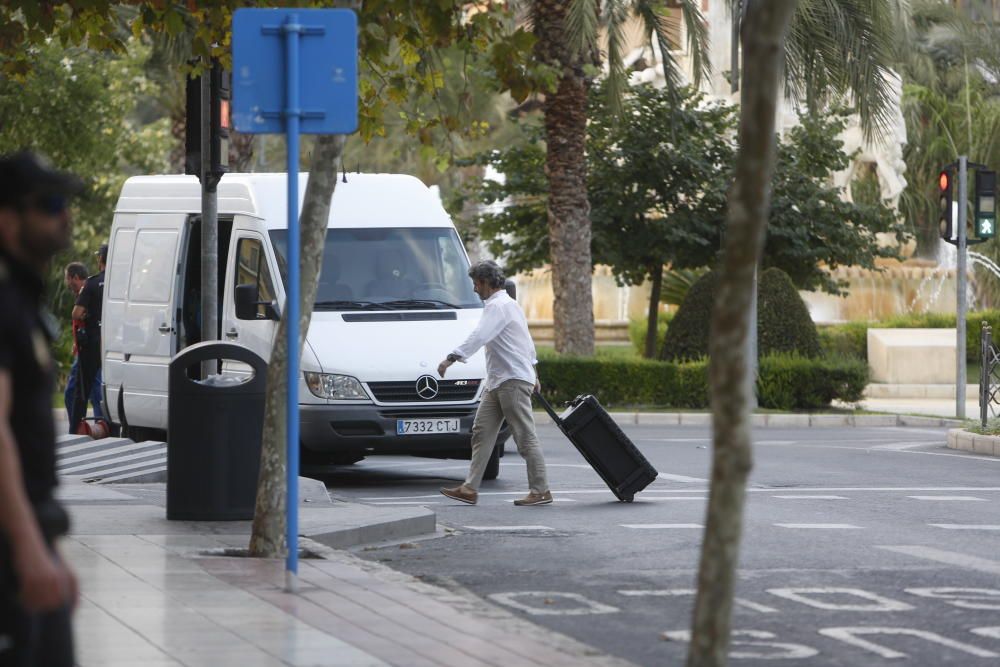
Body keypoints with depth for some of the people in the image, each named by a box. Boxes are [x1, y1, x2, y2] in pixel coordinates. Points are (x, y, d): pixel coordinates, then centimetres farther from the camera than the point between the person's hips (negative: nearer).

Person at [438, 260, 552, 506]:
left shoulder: (497, 306, -13)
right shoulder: (509, 304, 21)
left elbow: (479, 336, -27)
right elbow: (527, 341, 30)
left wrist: (452, 358, -33)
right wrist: (533, 372, 38)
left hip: (513, 380, -11)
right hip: (497, 382, 11)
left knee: (525, 436, -7)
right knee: (482, 432, 5)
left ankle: (540, 491, -4)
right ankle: (470, 488, 3)